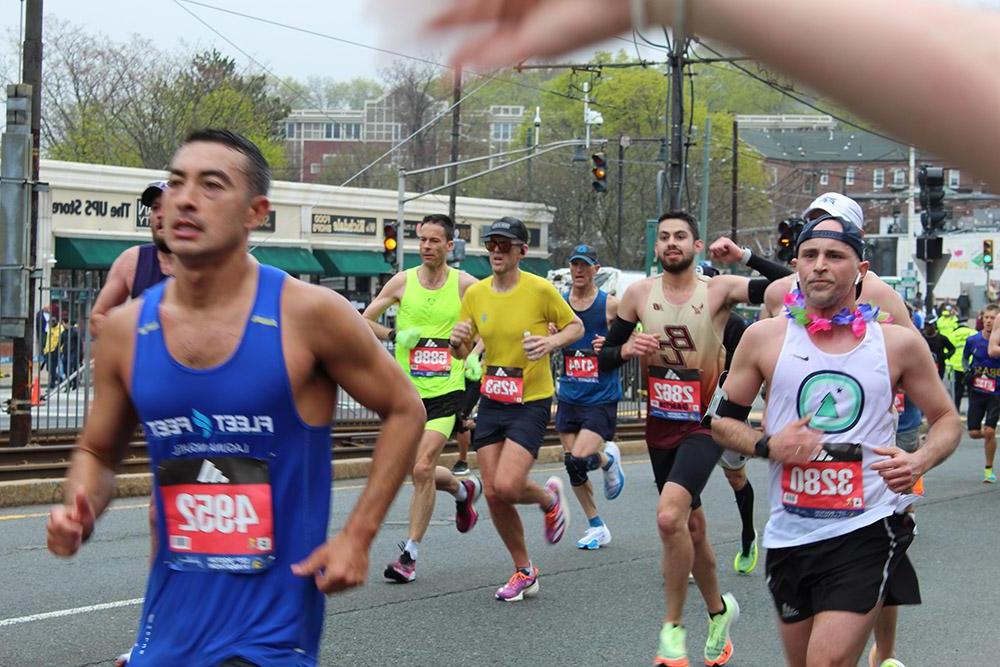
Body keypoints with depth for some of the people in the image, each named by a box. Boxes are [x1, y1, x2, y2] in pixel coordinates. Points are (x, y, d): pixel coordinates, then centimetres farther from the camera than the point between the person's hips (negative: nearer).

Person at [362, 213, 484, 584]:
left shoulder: (465, 285, -2)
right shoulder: (403, 282, 1)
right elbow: (364, 321, 6)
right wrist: (395, 335, -10)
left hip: (446, 391, -3)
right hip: (407, 390, 3)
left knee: (422, 469, -14)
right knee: (421, 472, 11)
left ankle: (410, 554, -5)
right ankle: (463, 490, 44)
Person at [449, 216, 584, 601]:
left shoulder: (540, 290, -10)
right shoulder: (475, 294, 3)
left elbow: (576, 326, 2)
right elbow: (462, 352, 10)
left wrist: (551, 342, -18)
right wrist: (458, 342, -14)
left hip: (531, 402, -5)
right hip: (491, 401, 5)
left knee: (507, 486, -19)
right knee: (492, 493, 1)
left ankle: (550, 497, 17)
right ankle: (524, 572, 19)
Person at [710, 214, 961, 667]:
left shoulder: (899, 344, 0)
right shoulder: (765, 338, 1)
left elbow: (947, 420, 11)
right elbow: (723, 419, 10)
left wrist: (920, 461, -10)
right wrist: (767, 446, -10)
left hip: (868, 530, -2)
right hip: (790, 533, 3)